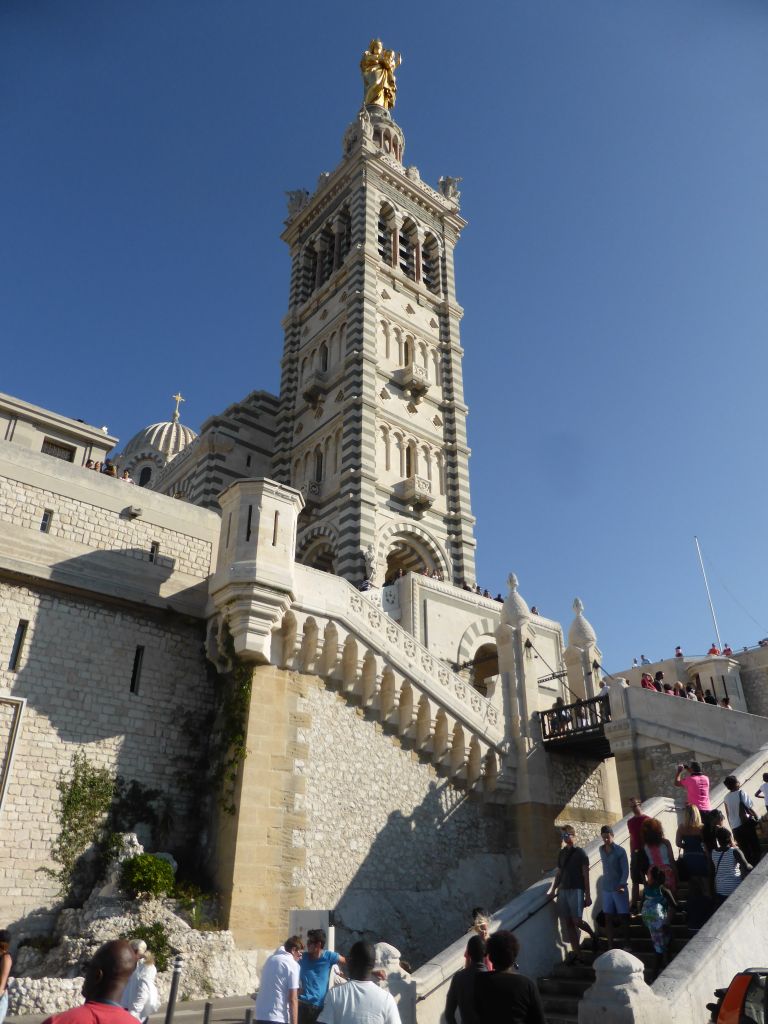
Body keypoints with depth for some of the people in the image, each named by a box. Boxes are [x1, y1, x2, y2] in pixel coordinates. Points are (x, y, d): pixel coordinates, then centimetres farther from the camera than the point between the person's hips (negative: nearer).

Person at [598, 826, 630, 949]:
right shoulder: (601, 850, 4)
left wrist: (622, 885, -25)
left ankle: (627, 945, 14)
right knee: (608, 918, 5)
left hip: (619, 888, -4)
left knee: (623, 917, 3)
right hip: (606, 889, 4)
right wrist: (606, 882, 13)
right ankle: (610, 946, 12)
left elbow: (625, 870, -13)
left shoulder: (620, 850, -11)